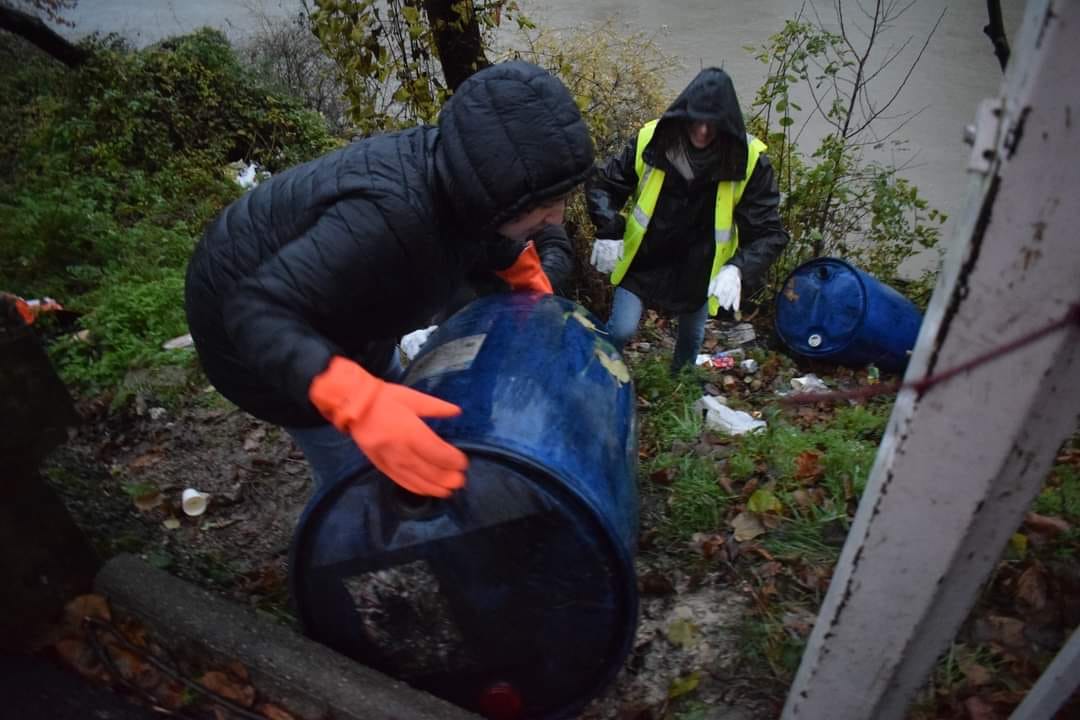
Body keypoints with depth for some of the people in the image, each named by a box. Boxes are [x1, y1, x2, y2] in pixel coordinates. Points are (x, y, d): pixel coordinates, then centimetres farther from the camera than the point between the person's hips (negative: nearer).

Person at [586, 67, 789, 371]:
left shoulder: (749, 161, -21)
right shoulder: (651, 140, -20)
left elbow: (768, 232, -18)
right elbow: (603, 184, -7)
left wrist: (738, 268, -37)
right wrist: (609, 232, -24)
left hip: (700, 270, 2)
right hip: (643, 261, -1)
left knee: (692, 338, 21)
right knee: (621, 330, -9)